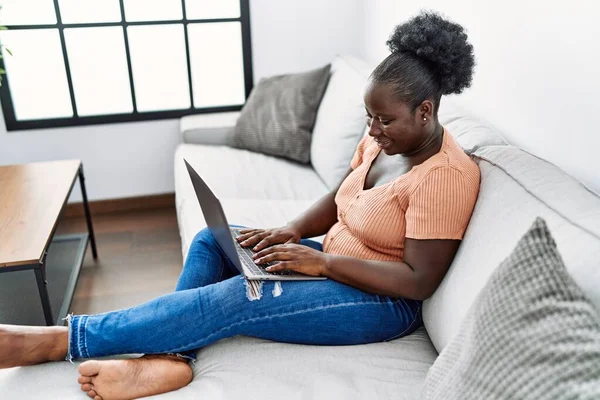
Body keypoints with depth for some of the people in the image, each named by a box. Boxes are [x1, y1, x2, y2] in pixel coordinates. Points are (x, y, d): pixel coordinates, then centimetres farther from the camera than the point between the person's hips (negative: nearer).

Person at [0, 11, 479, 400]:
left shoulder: (445, 175, -23)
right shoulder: (383, 138, 2)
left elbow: (419, 281, -24)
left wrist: (319, 262, -26)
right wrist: (293, 231, -8)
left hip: (382, 301, -8)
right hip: (335, 262, 9)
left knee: (236, 298, -26)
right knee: (212, 241, -1)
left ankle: (59, 340, -18)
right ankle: (169, 355, -18)